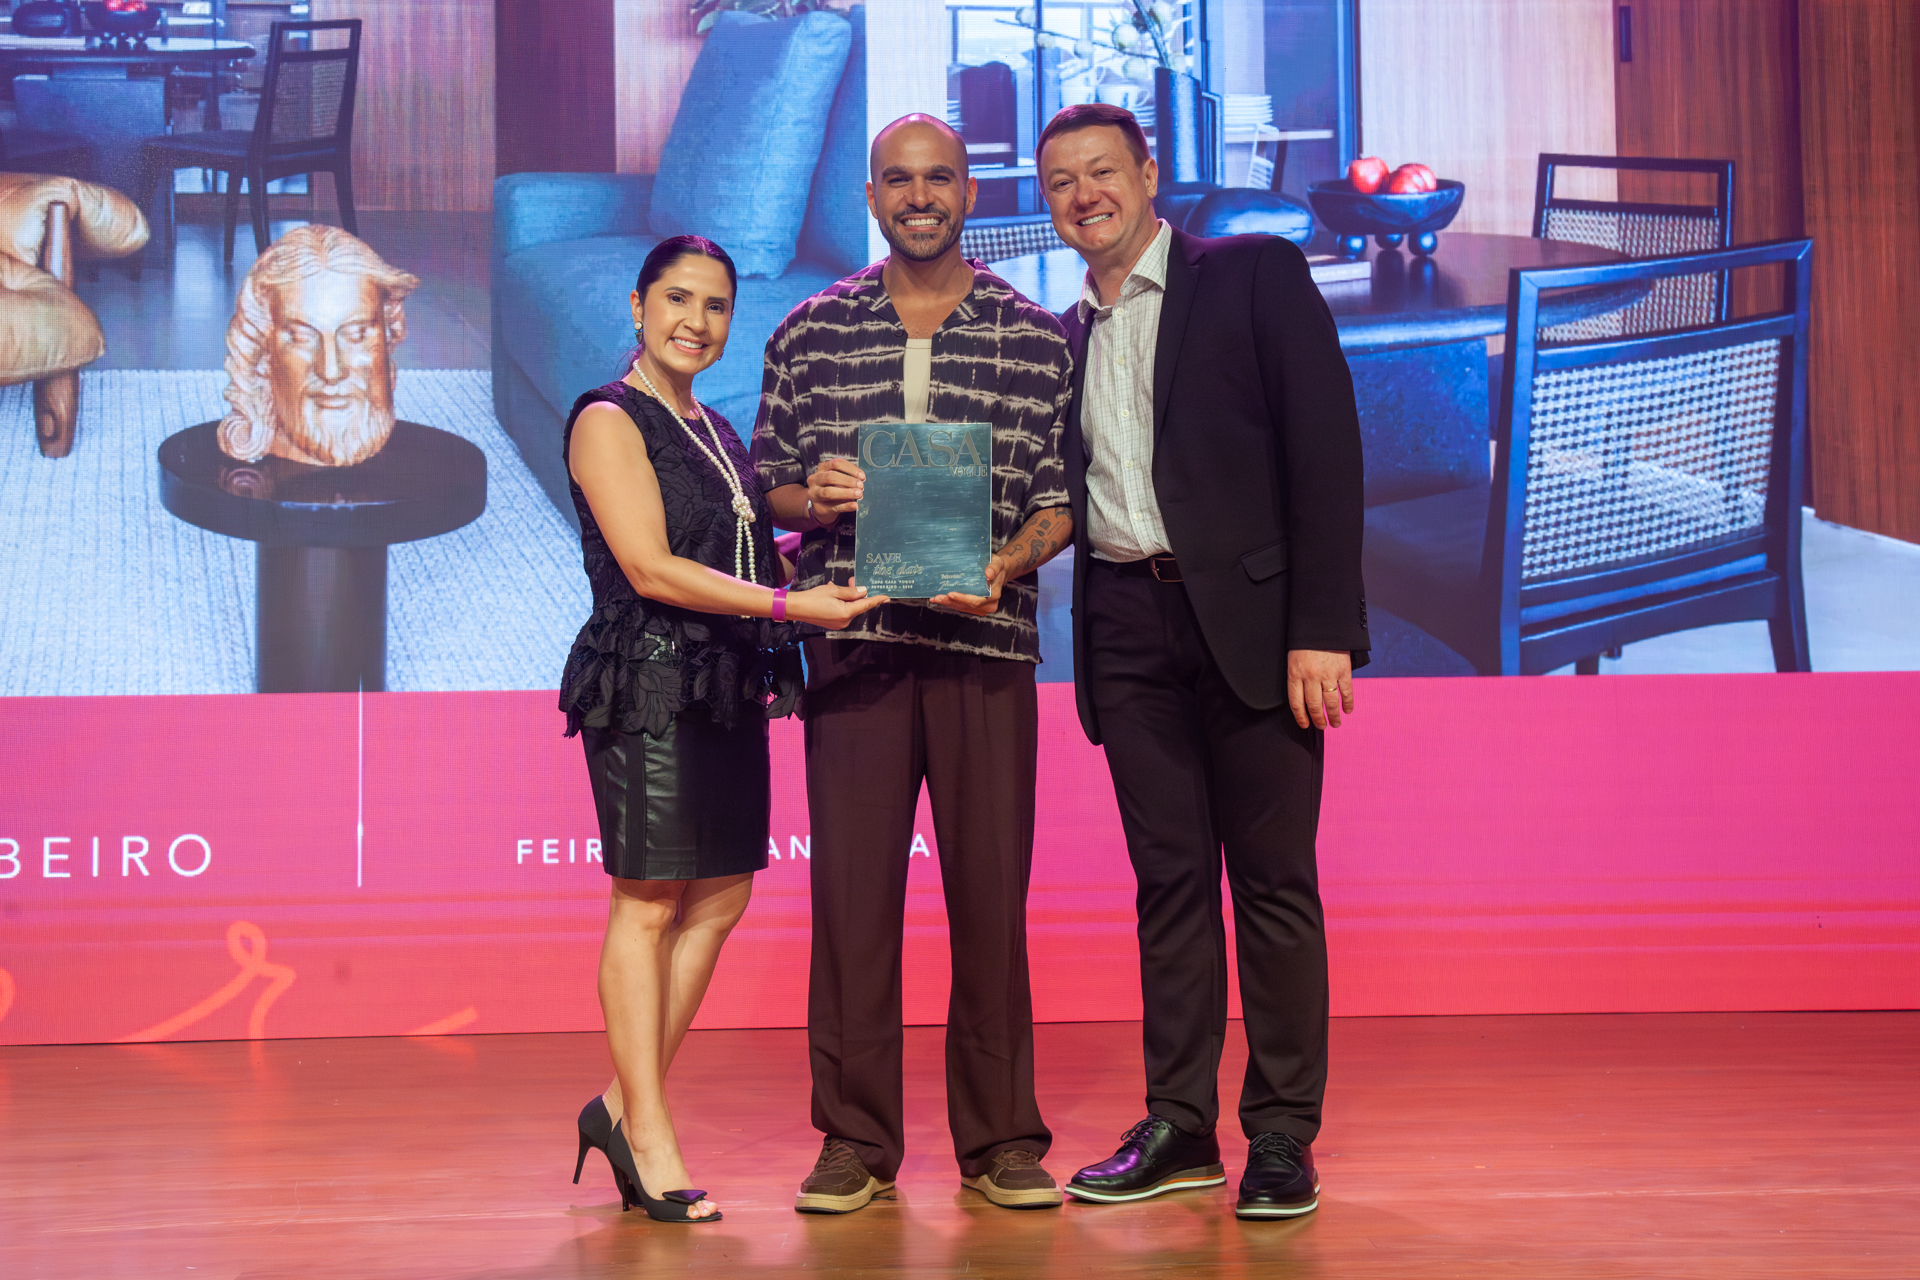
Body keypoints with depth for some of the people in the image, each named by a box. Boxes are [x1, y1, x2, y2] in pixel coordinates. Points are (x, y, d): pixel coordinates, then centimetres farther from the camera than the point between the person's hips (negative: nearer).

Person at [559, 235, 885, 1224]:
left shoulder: (715, 433, 18)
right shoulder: (609, 421, -6)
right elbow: (651, 568, -16)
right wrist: (791, 604, -21)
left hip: (726, 691, 8)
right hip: (648, 686, -8)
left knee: (719, 900, 8)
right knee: (648, 904, -3)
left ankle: (624, 1106, 19)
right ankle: (648, 1138, 4)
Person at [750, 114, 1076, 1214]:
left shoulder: (1039, 339, 8)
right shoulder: (810, 334, 11)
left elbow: (1063, 497, 7)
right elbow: (769, 487, 14)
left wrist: (1008, 563, -12)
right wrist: (811, 499, -8)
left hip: (987, 639, 0)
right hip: (853, 639, 1)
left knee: (991, 889, 1)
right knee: (852, 887, 0)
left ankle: (1001, 1139, 13)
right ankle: (856, 1142, 10)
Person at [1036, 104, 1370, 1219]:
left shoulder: (1256, 277, 2)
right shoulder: (1065, 340, 18)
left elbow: (1325, 448, -6)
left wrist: (1322, 626, -14)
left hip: (1251, 616, -4)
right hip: (1128, 630, 5)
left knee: (1274, 880, -1)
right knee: (1169, 881, 7)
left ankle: (1283, 1135, 7)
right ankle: (1179, 1128, 14)